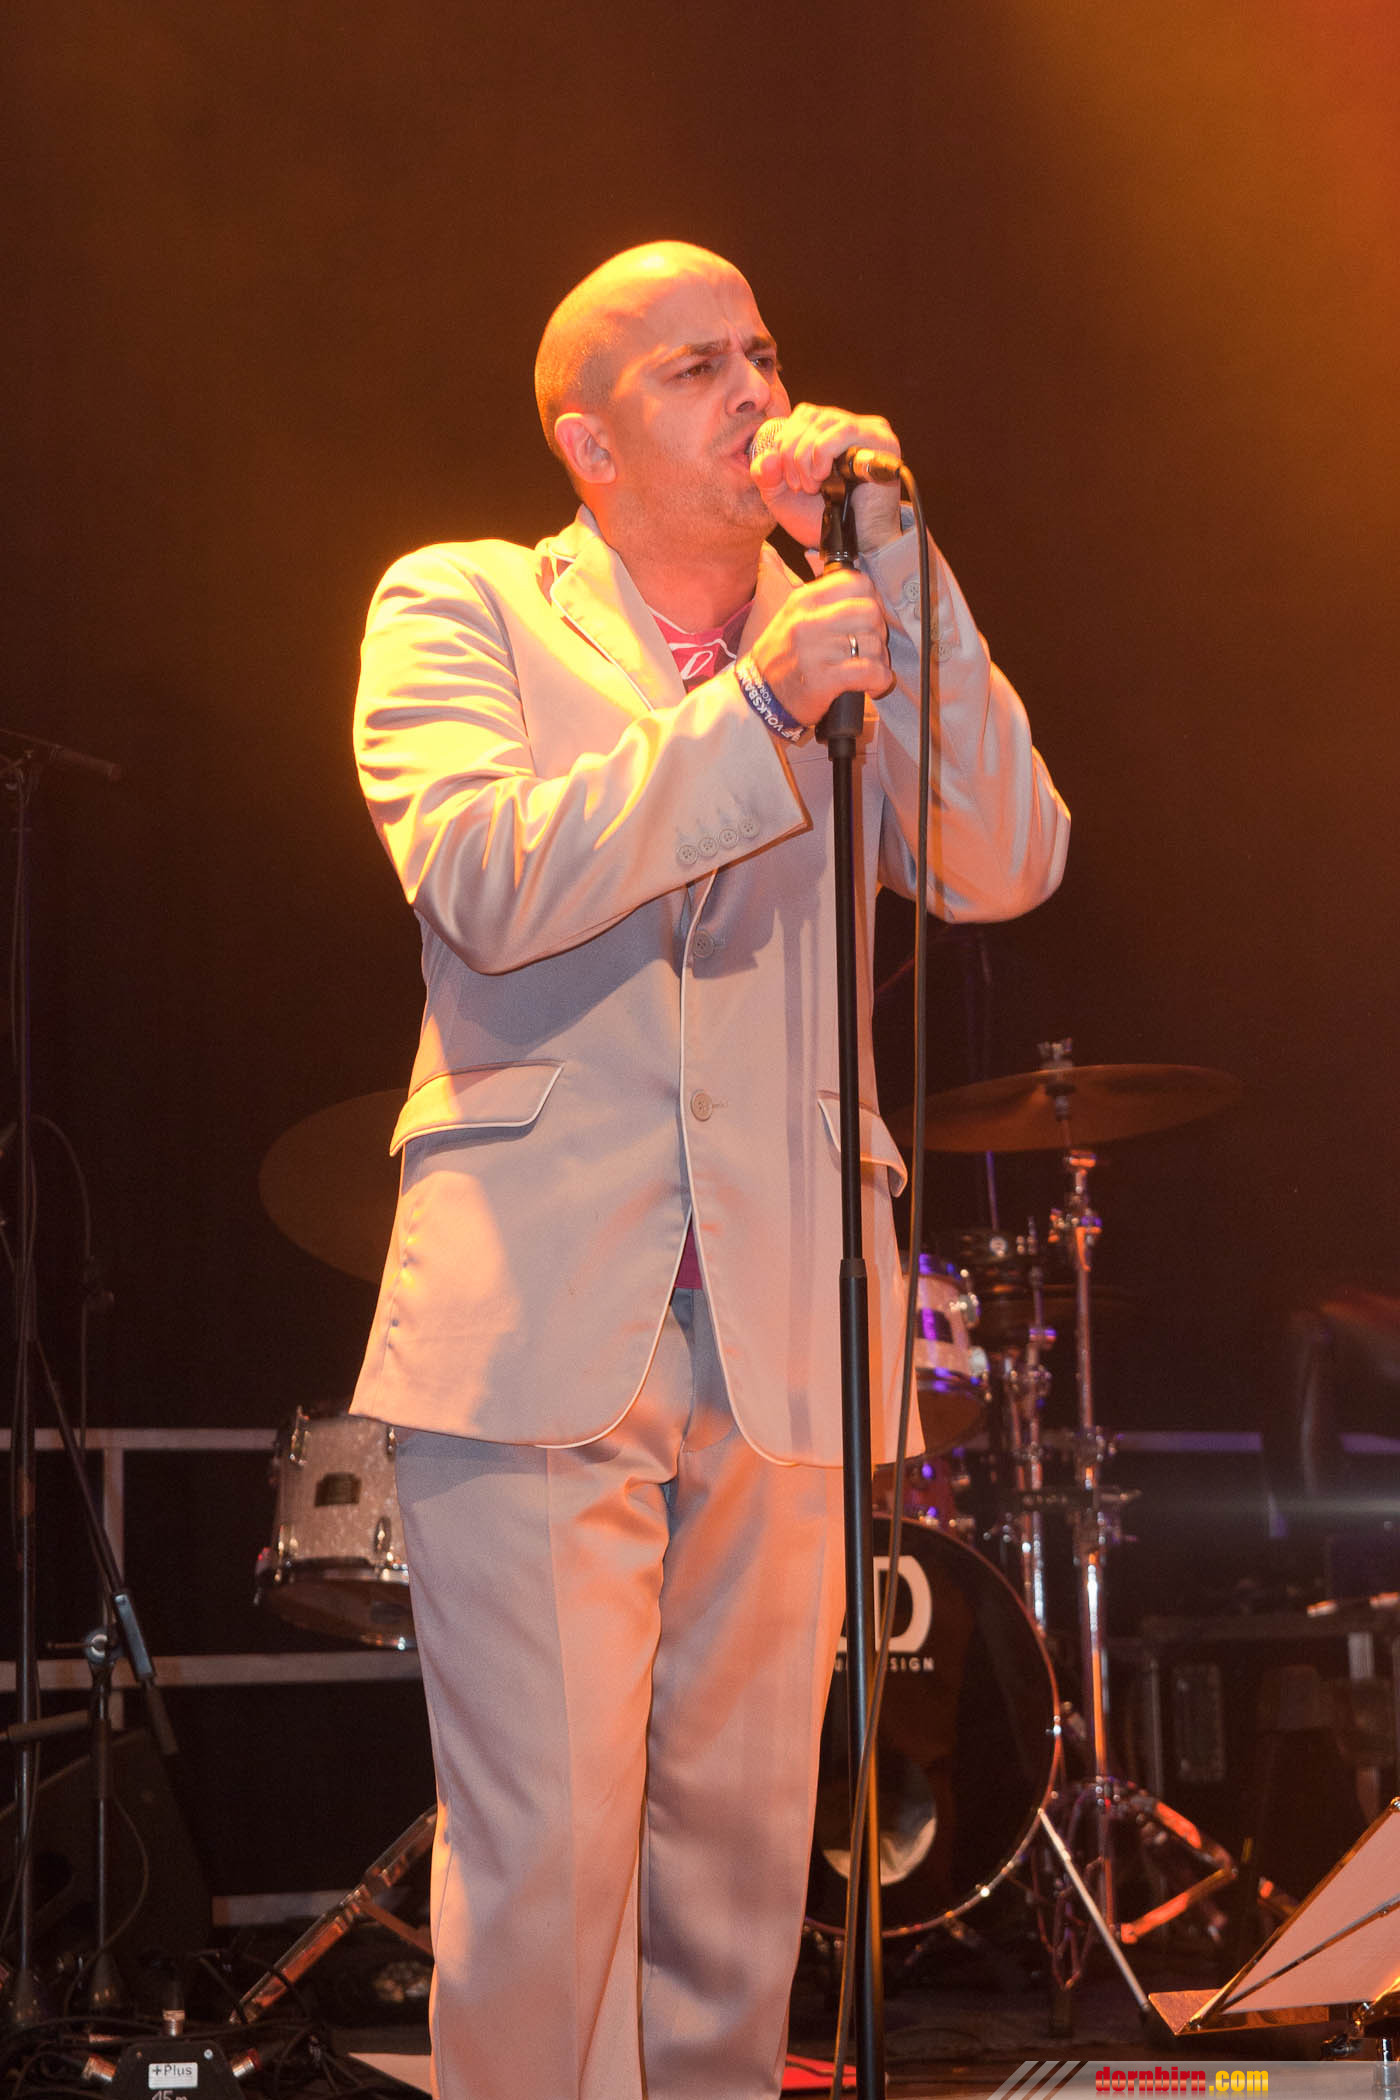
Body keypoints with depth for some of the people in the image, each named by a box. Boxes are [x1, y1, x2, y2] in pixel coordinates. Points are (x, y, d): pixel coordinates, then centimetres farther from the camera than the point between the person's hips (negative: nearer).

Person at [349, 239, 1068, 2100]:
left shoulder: (844, 640, 14)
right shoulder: (458, 609, 6)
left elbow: (1007, 868, -2)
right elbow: (485, 881, -11)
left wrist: (888, 562, -5)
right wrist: (751, 710, -17)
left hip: (784, 1345, 3)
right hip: (538, 1322, -3)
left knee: (741, 1855, 8)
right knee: (543, 1861, -6)